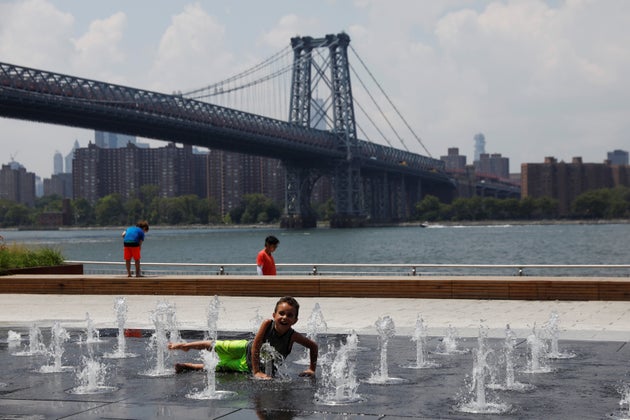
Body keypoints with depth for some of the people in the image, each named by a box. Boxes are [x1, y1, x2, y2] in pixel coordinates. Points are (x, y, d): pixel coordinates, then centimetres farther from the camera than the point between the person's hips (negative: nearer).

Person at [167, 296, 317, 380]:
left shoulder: (292, 336, -28)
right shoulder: (268, 324, -31)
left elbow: (313, 345, -15)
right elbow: (255, 346, -29)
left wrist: (312, 369, -15)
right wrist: (257, 372, -31)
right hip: (246, 349, -1)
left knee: (218, 367, 1)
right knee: (214, 346, 5)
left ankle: (188, 366, 24)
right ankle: (184, 346, 33)